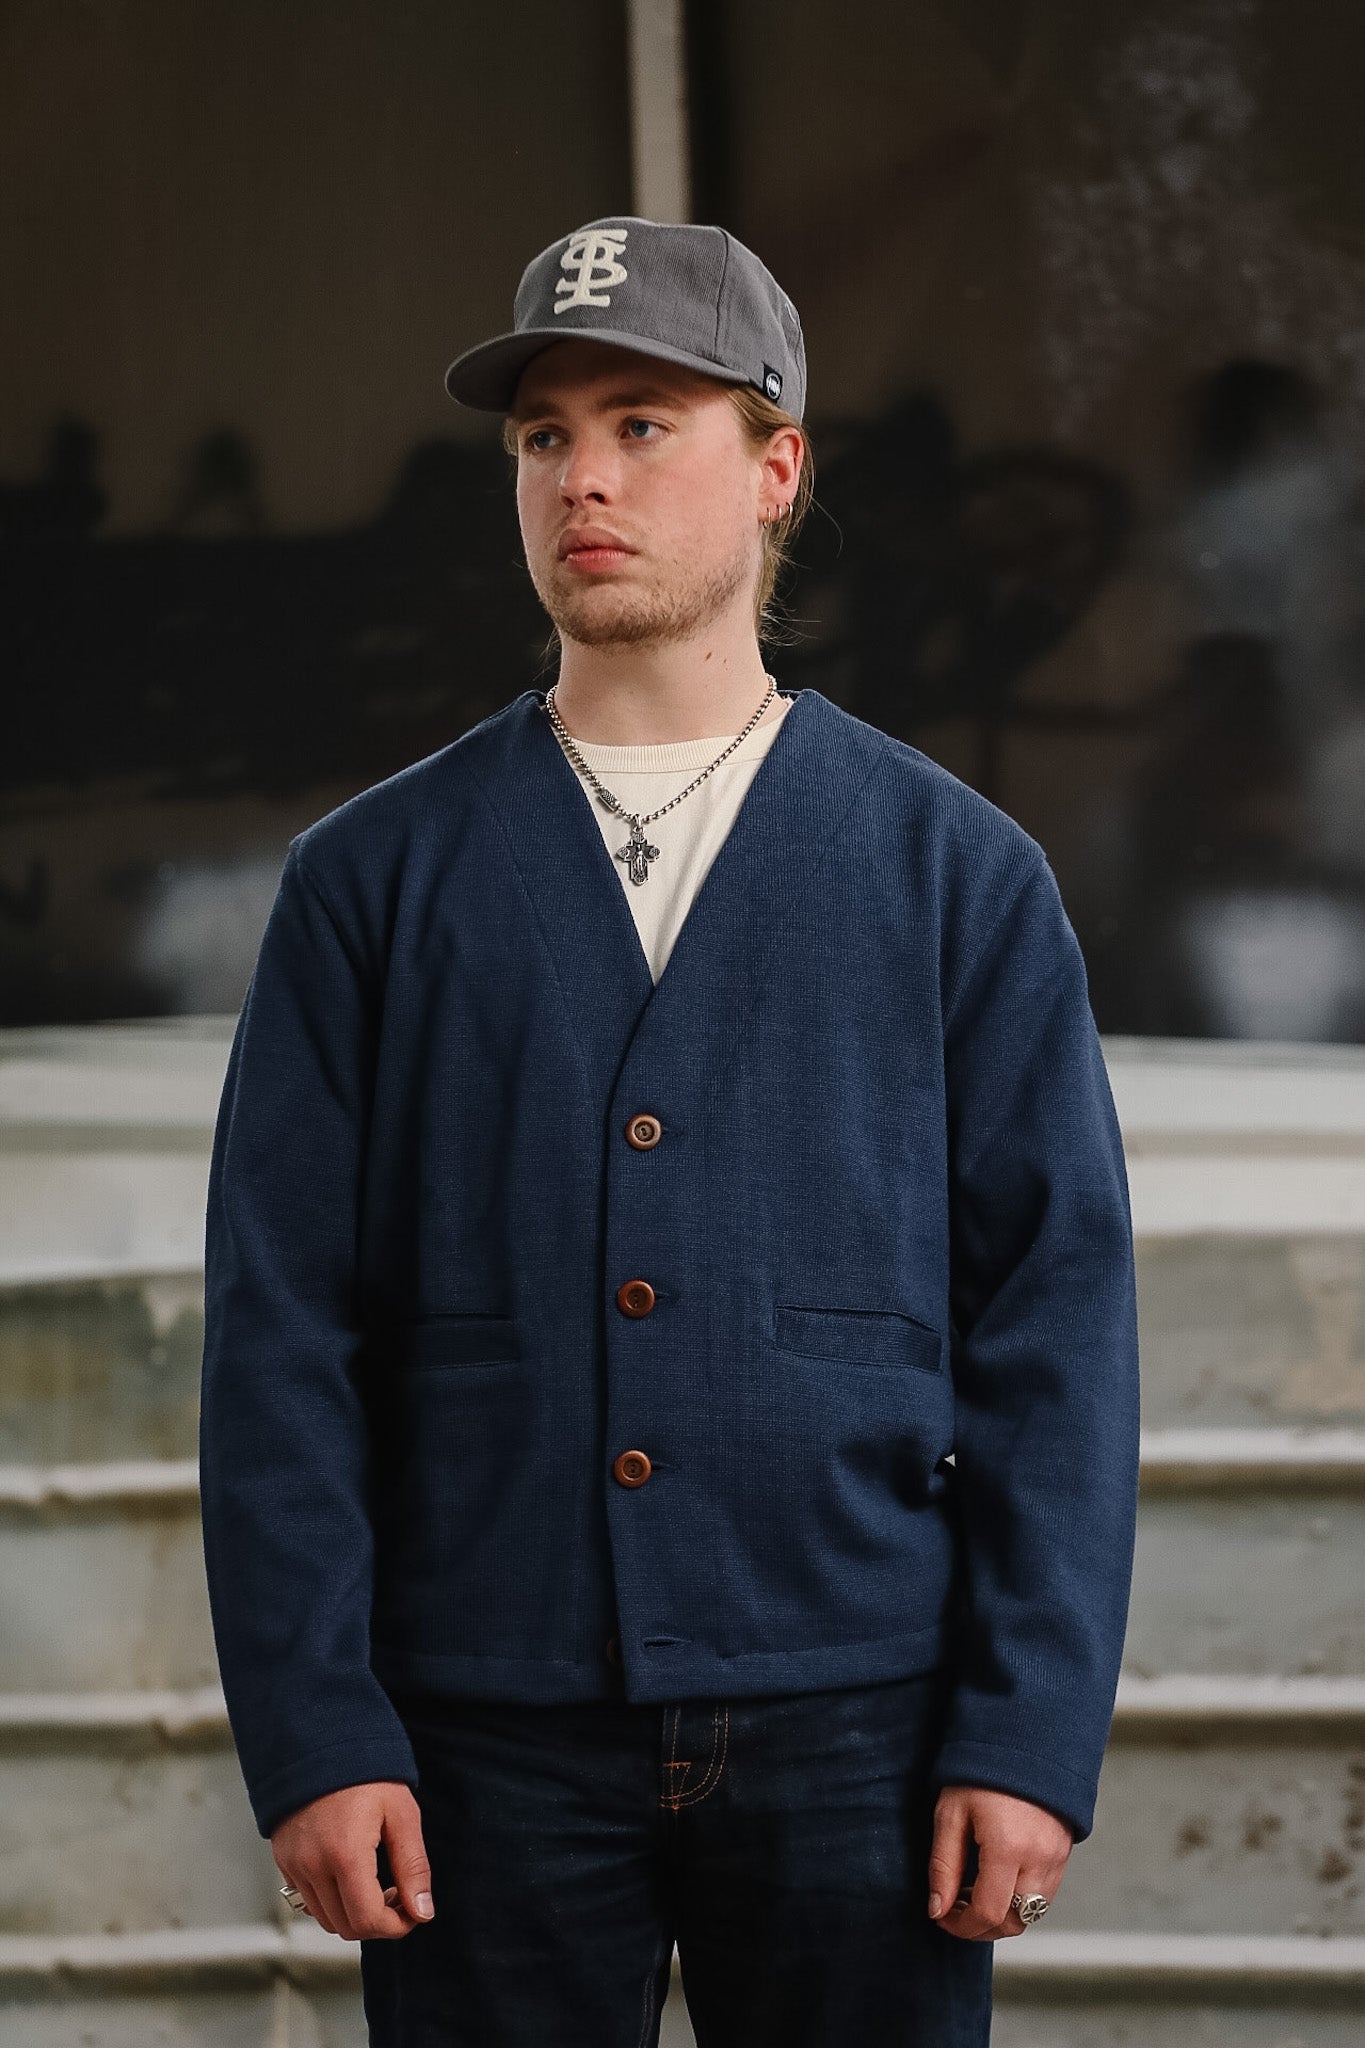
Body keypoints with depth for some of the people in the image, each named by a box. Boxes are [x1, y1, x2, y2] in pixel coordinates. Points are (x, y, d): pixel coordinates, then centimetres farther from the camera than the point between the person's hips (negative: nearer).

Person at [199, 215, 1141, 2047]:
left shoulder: (957, 872, 6)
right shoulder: (375, 878, 6)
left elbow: (1056, 1323, 3)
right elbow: (282, 1335, 3)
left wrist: (1035, 1737, -5)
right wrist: (310, 1733, -5)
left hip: (850, 1736, 0)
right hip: (493, 1748, 0)